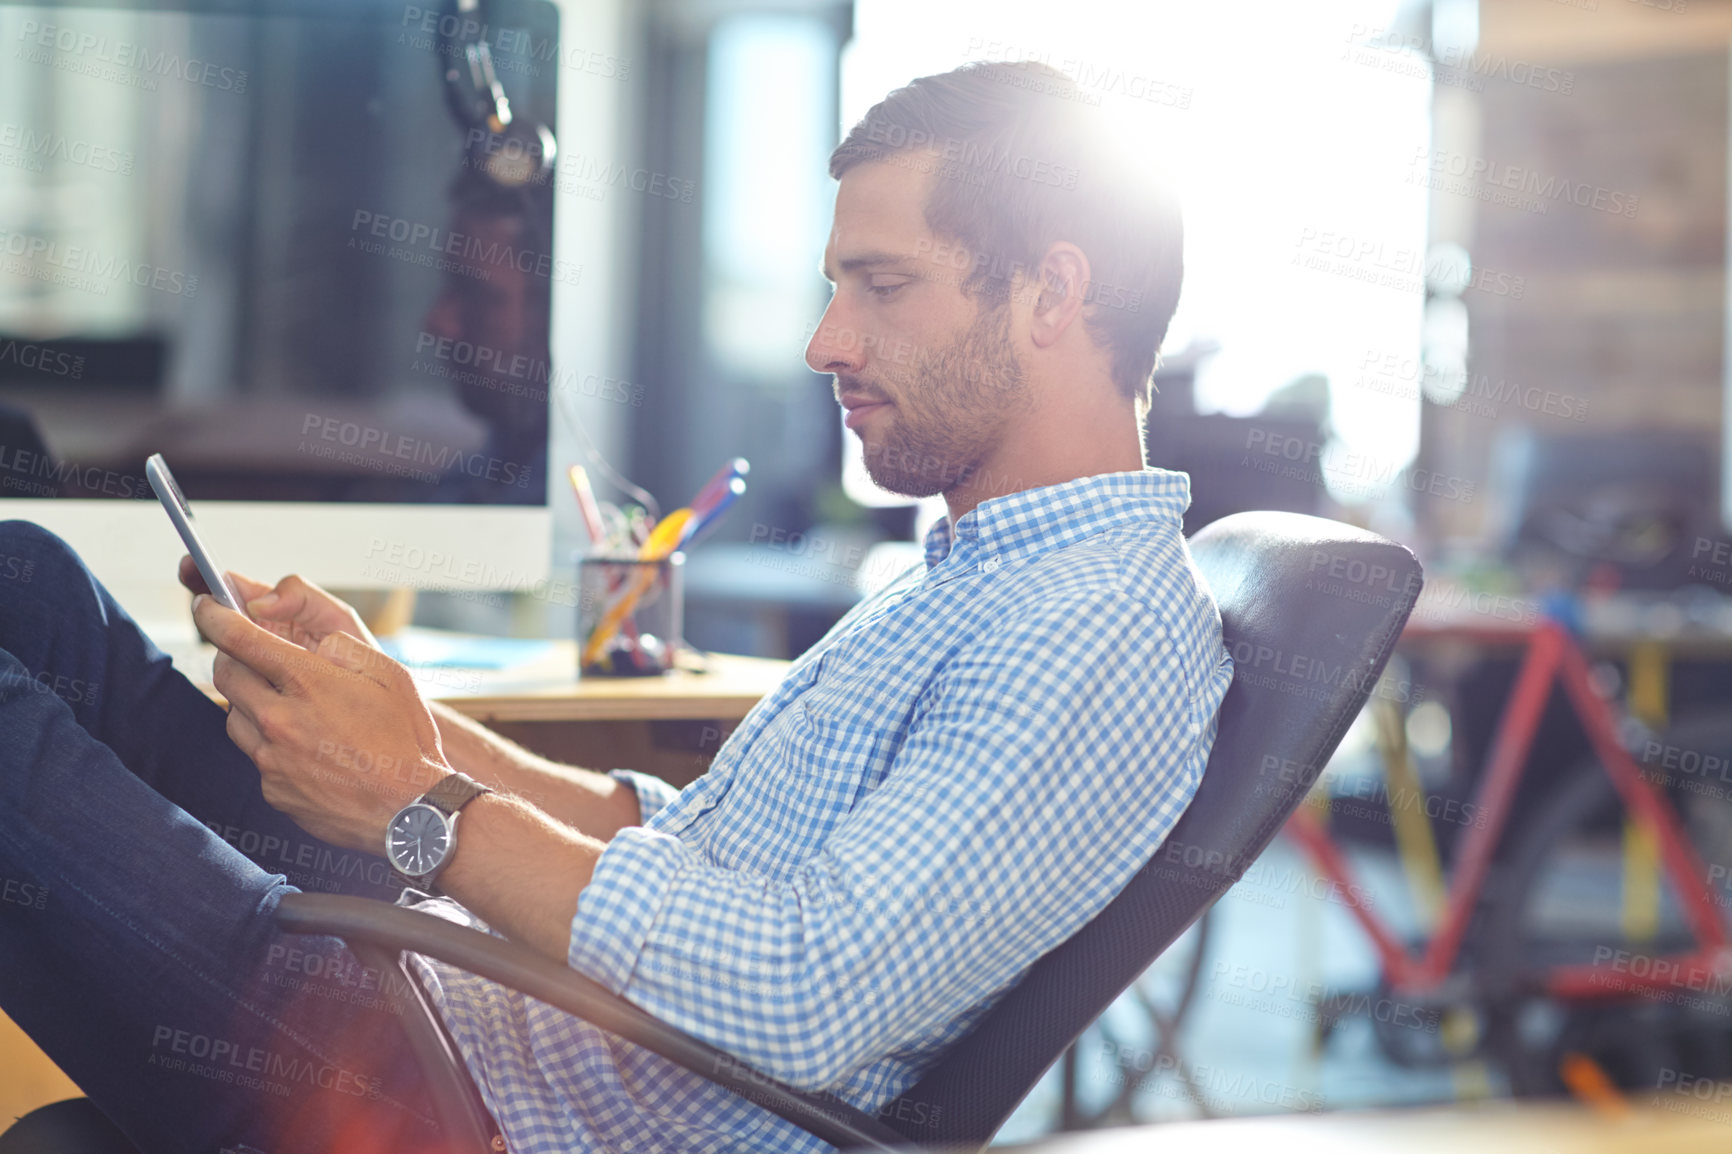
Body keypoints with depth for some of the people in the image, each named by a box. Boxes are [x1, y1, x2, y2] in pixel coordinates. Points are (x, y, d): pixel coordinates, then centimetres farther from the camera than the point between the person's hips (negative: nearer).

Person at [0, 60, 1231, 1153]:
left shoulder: (1104, 643, -17)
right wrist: (401, 712, 7)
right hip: (475, 982, 10)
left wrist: (424, 806, -21)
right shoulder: (974, 580, 17)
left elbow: (812, 1000, -28)